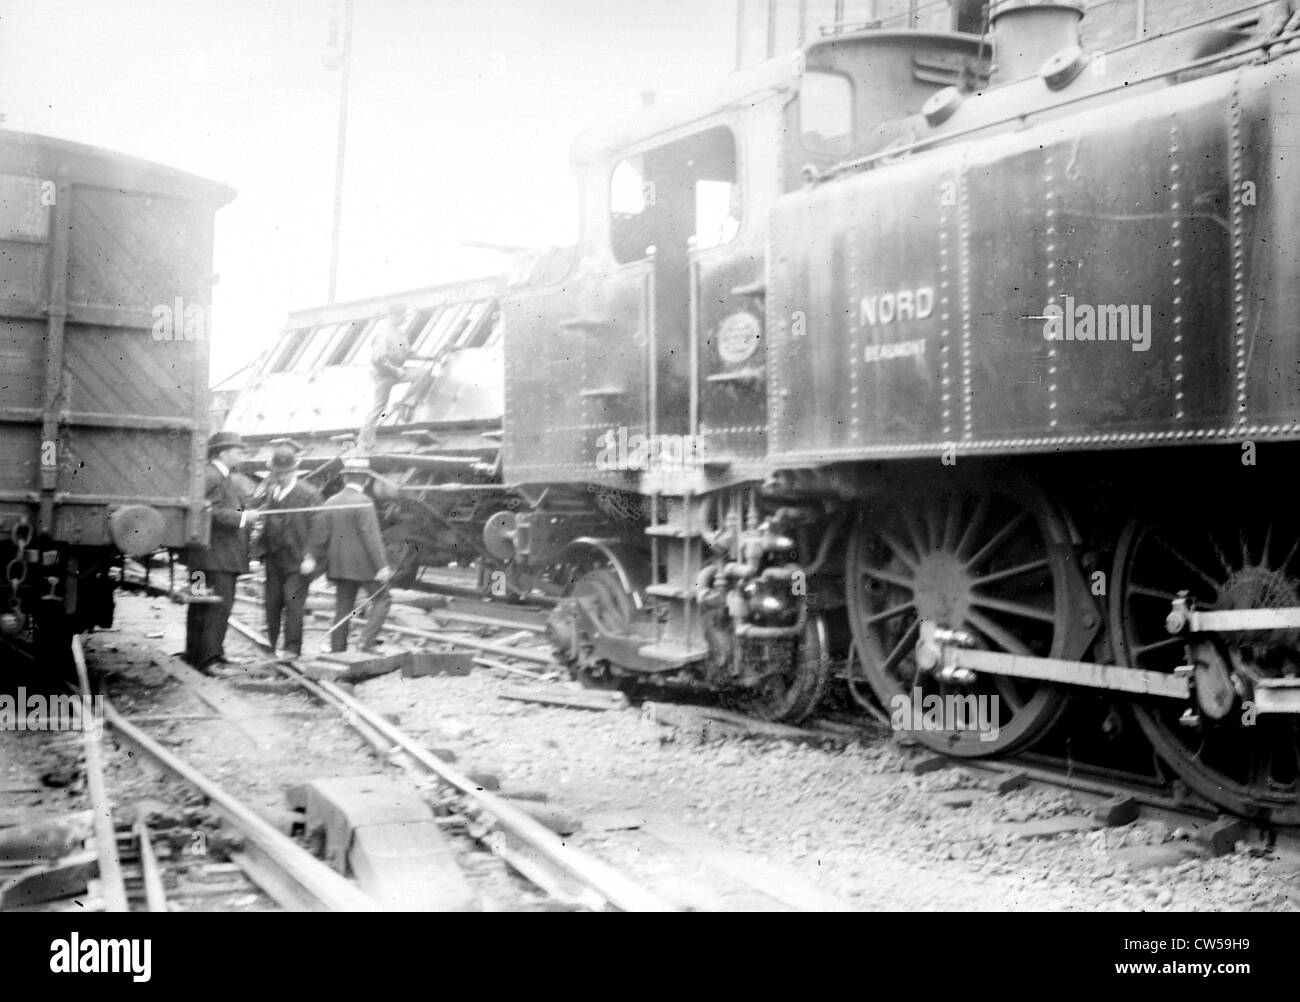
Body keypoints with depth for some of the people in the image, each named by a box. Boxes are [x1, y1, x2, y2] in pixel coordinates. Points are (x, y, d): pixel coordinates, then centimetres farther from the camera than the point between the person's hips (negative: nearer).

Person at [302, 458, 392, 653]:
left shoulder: (330, 503, 7)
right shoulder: (363, 503, -13)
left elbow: (319, 533, 5)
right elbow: (372, 536, -17)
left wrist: (312, 558, 7)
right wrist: (382, 565, -17)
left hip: (339, 565, 6)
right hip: (362, 564, -6)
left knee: (343, 608, 11)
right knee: (381, 599, 5)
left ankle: (337, 651, 10)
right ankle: (367, 641, -9)